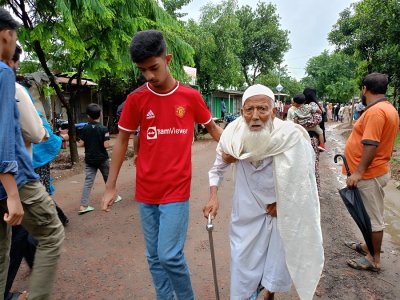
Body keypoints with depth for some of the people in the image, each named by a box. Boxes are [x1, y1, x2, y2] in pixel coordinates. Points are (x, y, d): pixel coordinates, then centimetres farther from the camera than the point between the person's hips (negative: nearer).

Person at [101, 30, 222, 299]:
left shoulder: (191, 96, -2)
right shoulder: (136, 99, -2)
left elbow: (212, 127, 13)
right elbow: (122, 141, 5)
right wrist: (111, 187, 6)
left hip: (176, 190, -2)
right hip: (146, 192, 2)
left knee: (169, 255, -5)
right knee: (154, 257, 12)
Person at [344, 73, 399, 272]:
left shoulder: (375, 111, -21)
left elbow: (371, 145, -27)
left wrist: (359, 172, -25)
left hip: (370, 174, -10)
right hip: (374, 171, 10)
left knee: (373, 217, 1)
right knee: (371, 215, 20)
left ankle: (374, 260, 14)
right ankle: (369, 246, 36)